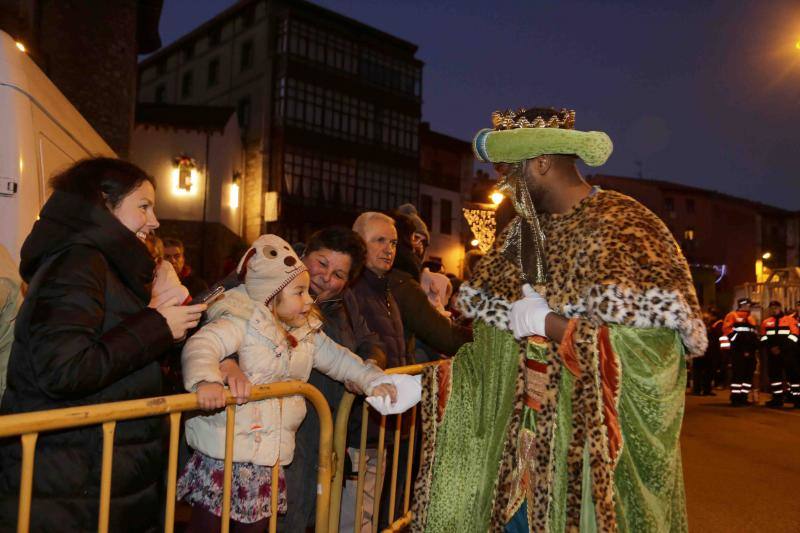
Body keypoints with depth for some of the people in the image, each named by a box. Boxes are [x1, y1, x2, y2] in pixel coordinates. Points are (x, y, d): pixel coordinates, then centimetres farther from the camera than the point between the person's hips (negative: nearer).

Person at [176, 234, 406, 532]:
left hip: (270, 457, 7)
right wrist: (206, 380, -48)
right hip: (224, 451, -6)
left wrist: (372, 380, -3)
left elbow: (337, 357, 12)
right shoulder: (243, 321, -15)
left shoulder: (307, 332, 7)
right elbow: (201, 346, -27)